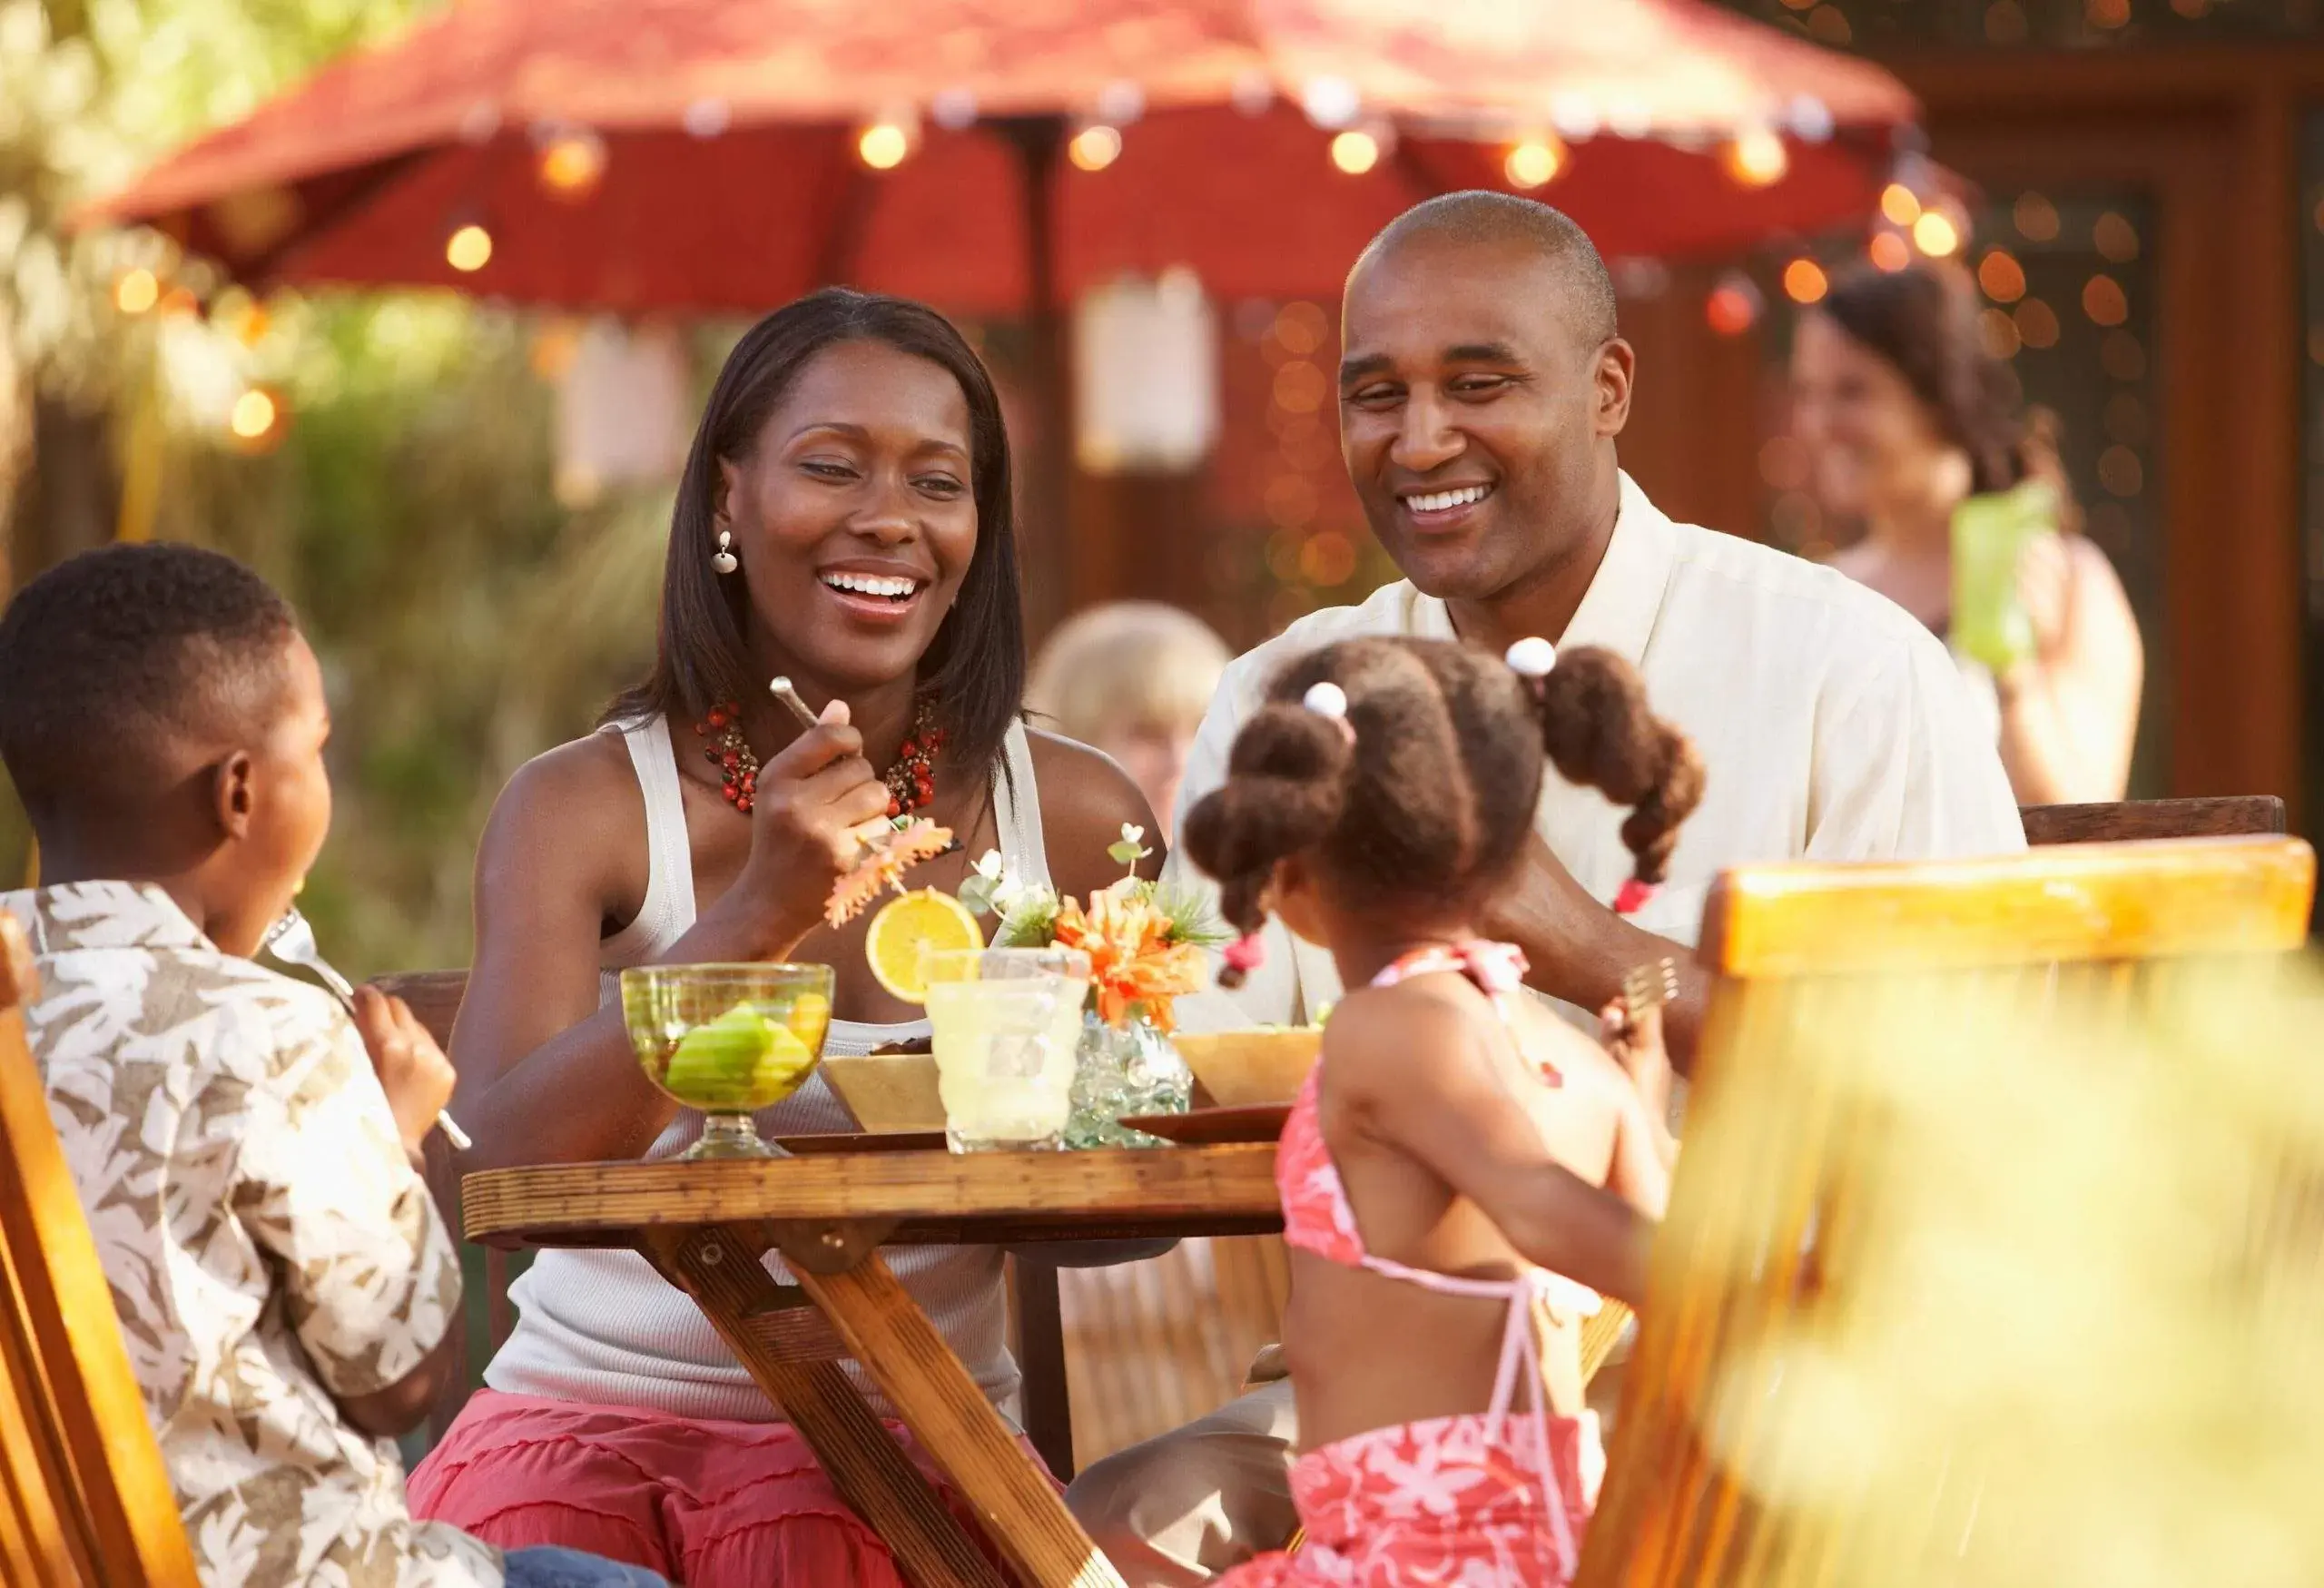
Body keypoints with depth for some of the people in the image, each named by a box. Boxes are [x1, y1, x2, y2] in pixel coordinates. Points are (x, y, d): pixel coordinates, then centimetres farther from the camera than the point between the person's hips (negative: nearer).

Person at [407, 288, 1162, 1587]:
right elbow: (503, 1169, -16)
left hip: (901, 1432, 0)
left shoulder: (1075, 819, 2)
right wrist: (755, 917, -27)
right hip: (594, 1413, 0)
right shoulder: (583, 809, -2)